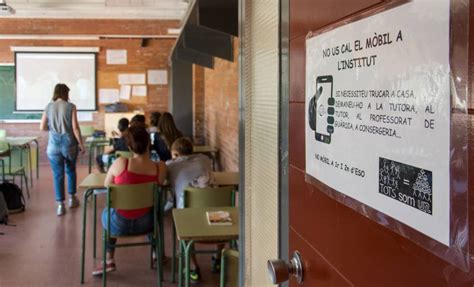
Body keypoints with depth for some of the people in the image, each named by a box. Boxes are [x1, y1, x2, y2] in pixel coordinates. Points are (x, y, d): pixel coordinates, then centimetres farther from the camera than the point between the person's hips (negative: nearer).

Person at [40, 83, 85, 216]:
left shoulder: (49, 107, 2)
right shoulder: (70, 107, -6)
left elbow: (42, 127, 3)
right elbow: (75, 128, -10)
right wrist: (81, 144, -2)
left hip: (54, 145, 1)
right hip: (69, 143, -1)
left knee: (58, 174, 5)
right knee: (71, 171, 20)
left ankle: (60, 205, 2)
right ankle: (72, 198, 29)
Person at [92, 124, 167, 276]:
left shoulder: (120, 163, -19)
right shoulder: (160, 168, -16)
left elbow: (107, 185, -1)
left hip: (118, 224, -1)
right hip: (145, 223, 1)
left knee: (106, 212, 35)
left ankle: (108, 260, 36)